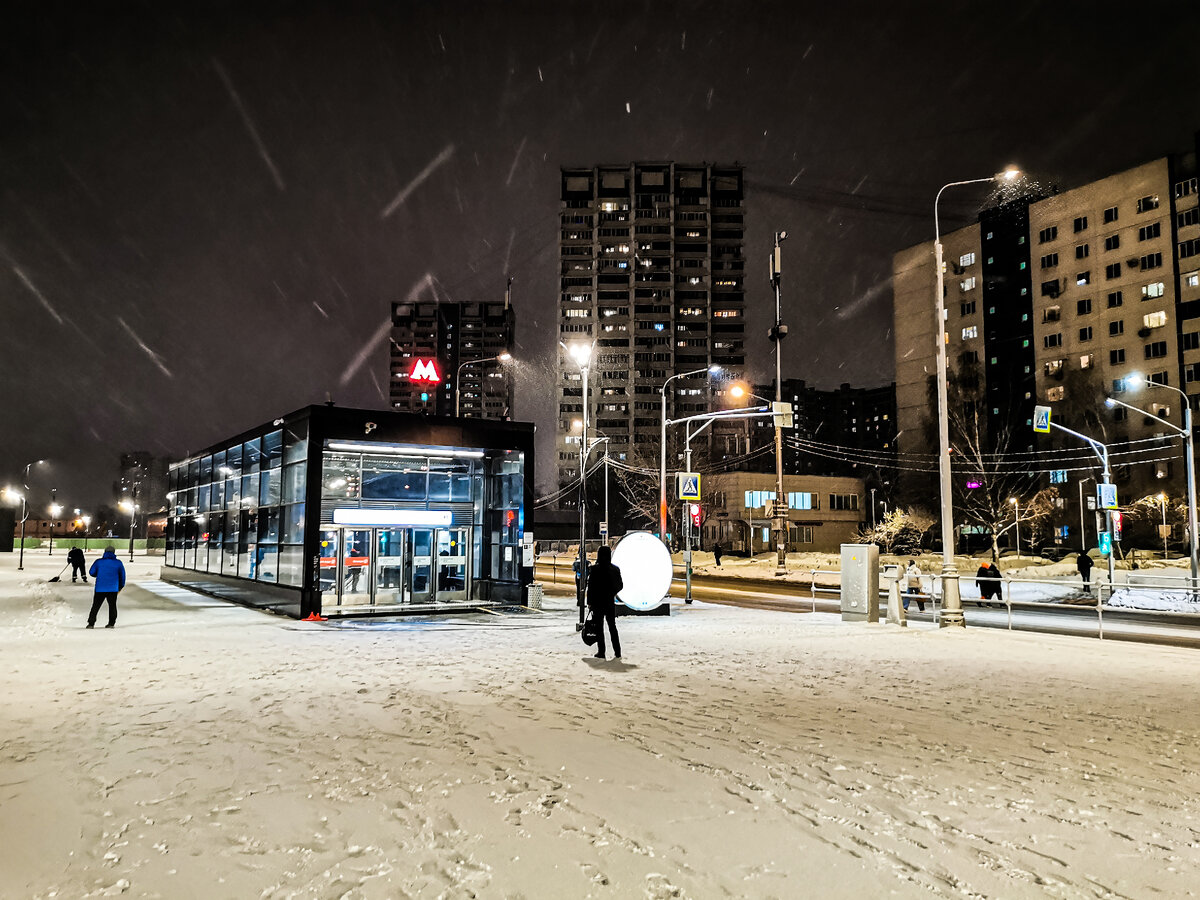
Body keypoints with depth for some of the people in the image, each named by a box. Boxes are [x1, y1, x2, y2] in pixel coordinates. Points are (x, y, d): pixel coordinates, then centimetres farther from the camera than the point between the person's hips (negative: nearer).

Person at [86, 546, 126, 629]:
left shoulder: (98, 562, -1)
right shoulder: (118, 563, 1)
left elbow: (91, 572, 1)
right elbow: (122, 576, 6)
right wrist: (120, 587, 19)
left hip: (100, 588, 0)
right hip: (113, 589, 1)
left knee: (96, 606, 7)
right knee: (112, 606, 11)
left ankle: (91, 623, 4)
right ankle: (111, 623, 10)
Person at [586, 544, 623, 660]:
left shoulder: (594, 569, -11)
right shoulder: (615, 569, 0)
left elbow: (590, 586, -11)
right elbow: (620, 585, 7)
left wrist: (589, 602, -4)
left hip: (597, 603, -4)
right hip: (610, 603, 4)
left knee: (599, 627, 5)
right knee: (612, 627, 12)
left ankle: (601, 652, 4)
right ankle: (617, 652, 10)